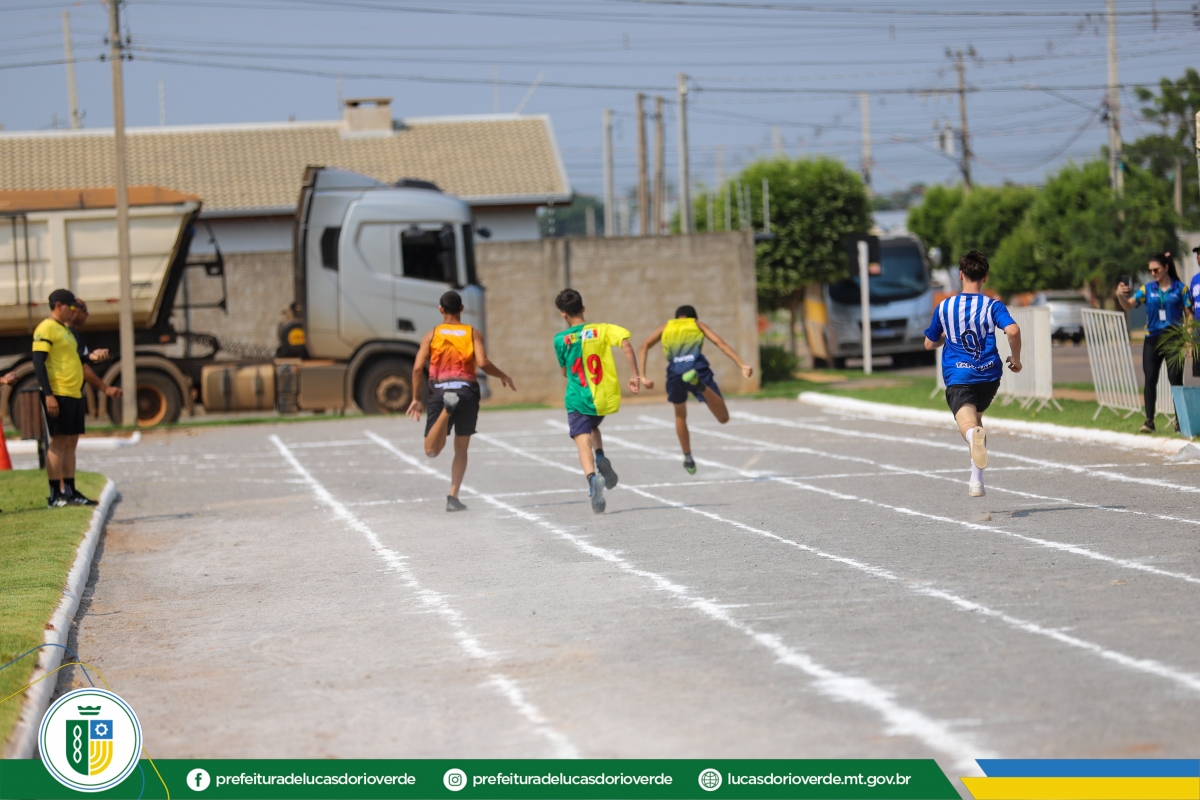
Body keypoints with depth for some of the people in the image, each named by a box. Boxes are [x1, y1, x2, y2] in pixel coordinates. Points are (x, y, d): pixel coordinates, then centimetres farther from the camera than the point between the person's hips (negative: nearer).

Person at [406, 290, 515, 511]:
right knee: (461, 450, 13)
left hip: (439, 391, 0)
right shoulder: (473, 334, 6)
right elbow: (482, 363, -8)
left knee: (432, 450, -4)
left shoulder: (432, 335, 9)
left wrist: (416, 398, 9)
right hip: (466, 391, 0)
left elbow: (418, 368, 0)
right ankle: (453, 497, 4)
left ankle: (447, 408, -31)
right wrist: (503, 376, 10)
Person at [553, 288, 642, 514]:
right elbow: (625, 343, -14)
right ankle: (601, 459, 3)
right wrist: (635, 374, -11)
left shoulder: (561, 339, -1)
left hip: (578, 400, -3)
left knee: (583, 441, -11)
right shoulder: (601, 329, 2)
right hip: (605, 398, 3)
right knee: (593, 427, 31)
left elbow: (565, 372, 10)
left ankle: (592, 478, -40)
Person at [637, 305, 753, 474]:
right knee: (723, 417, -4)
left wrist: (643, 376, 9)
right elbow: (720, 343, 13)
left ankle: (688, 458, 31)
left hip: (675, 373, 2)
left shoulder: (666, 326, 30)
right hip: (698, 368, -2)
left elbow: (644, 346, 15)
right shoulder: (698, 324, 28)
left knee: (680, 415, 31)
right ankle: (699, 383, -28)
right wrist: (742, 366, 4)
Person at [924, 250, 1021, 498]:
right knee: (976, 417, 27)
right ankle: (976, 480, 26)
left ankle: (975, 436, -60)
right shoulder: (993, 306, 2)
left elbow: (929, 344, 16)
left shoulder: (944, 307, 6)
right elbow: (1013, 331, -16)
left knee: (968, 424, -21)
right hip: (989, 375, 3)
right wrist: (1016, 359, 1)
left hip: (958, 377, -2)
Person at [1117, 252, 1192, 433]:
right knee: (1150, 379, -3)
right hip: (1152, 340, 2)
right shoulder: (1147, 289, 6)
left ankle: (1180, 420, 7)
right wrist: (1120, 296, -25)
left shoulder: (1180, 288, 1)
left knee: (1175, 380, -1)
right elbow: (1129, 305, -3)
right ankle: (1149, 420, -3)